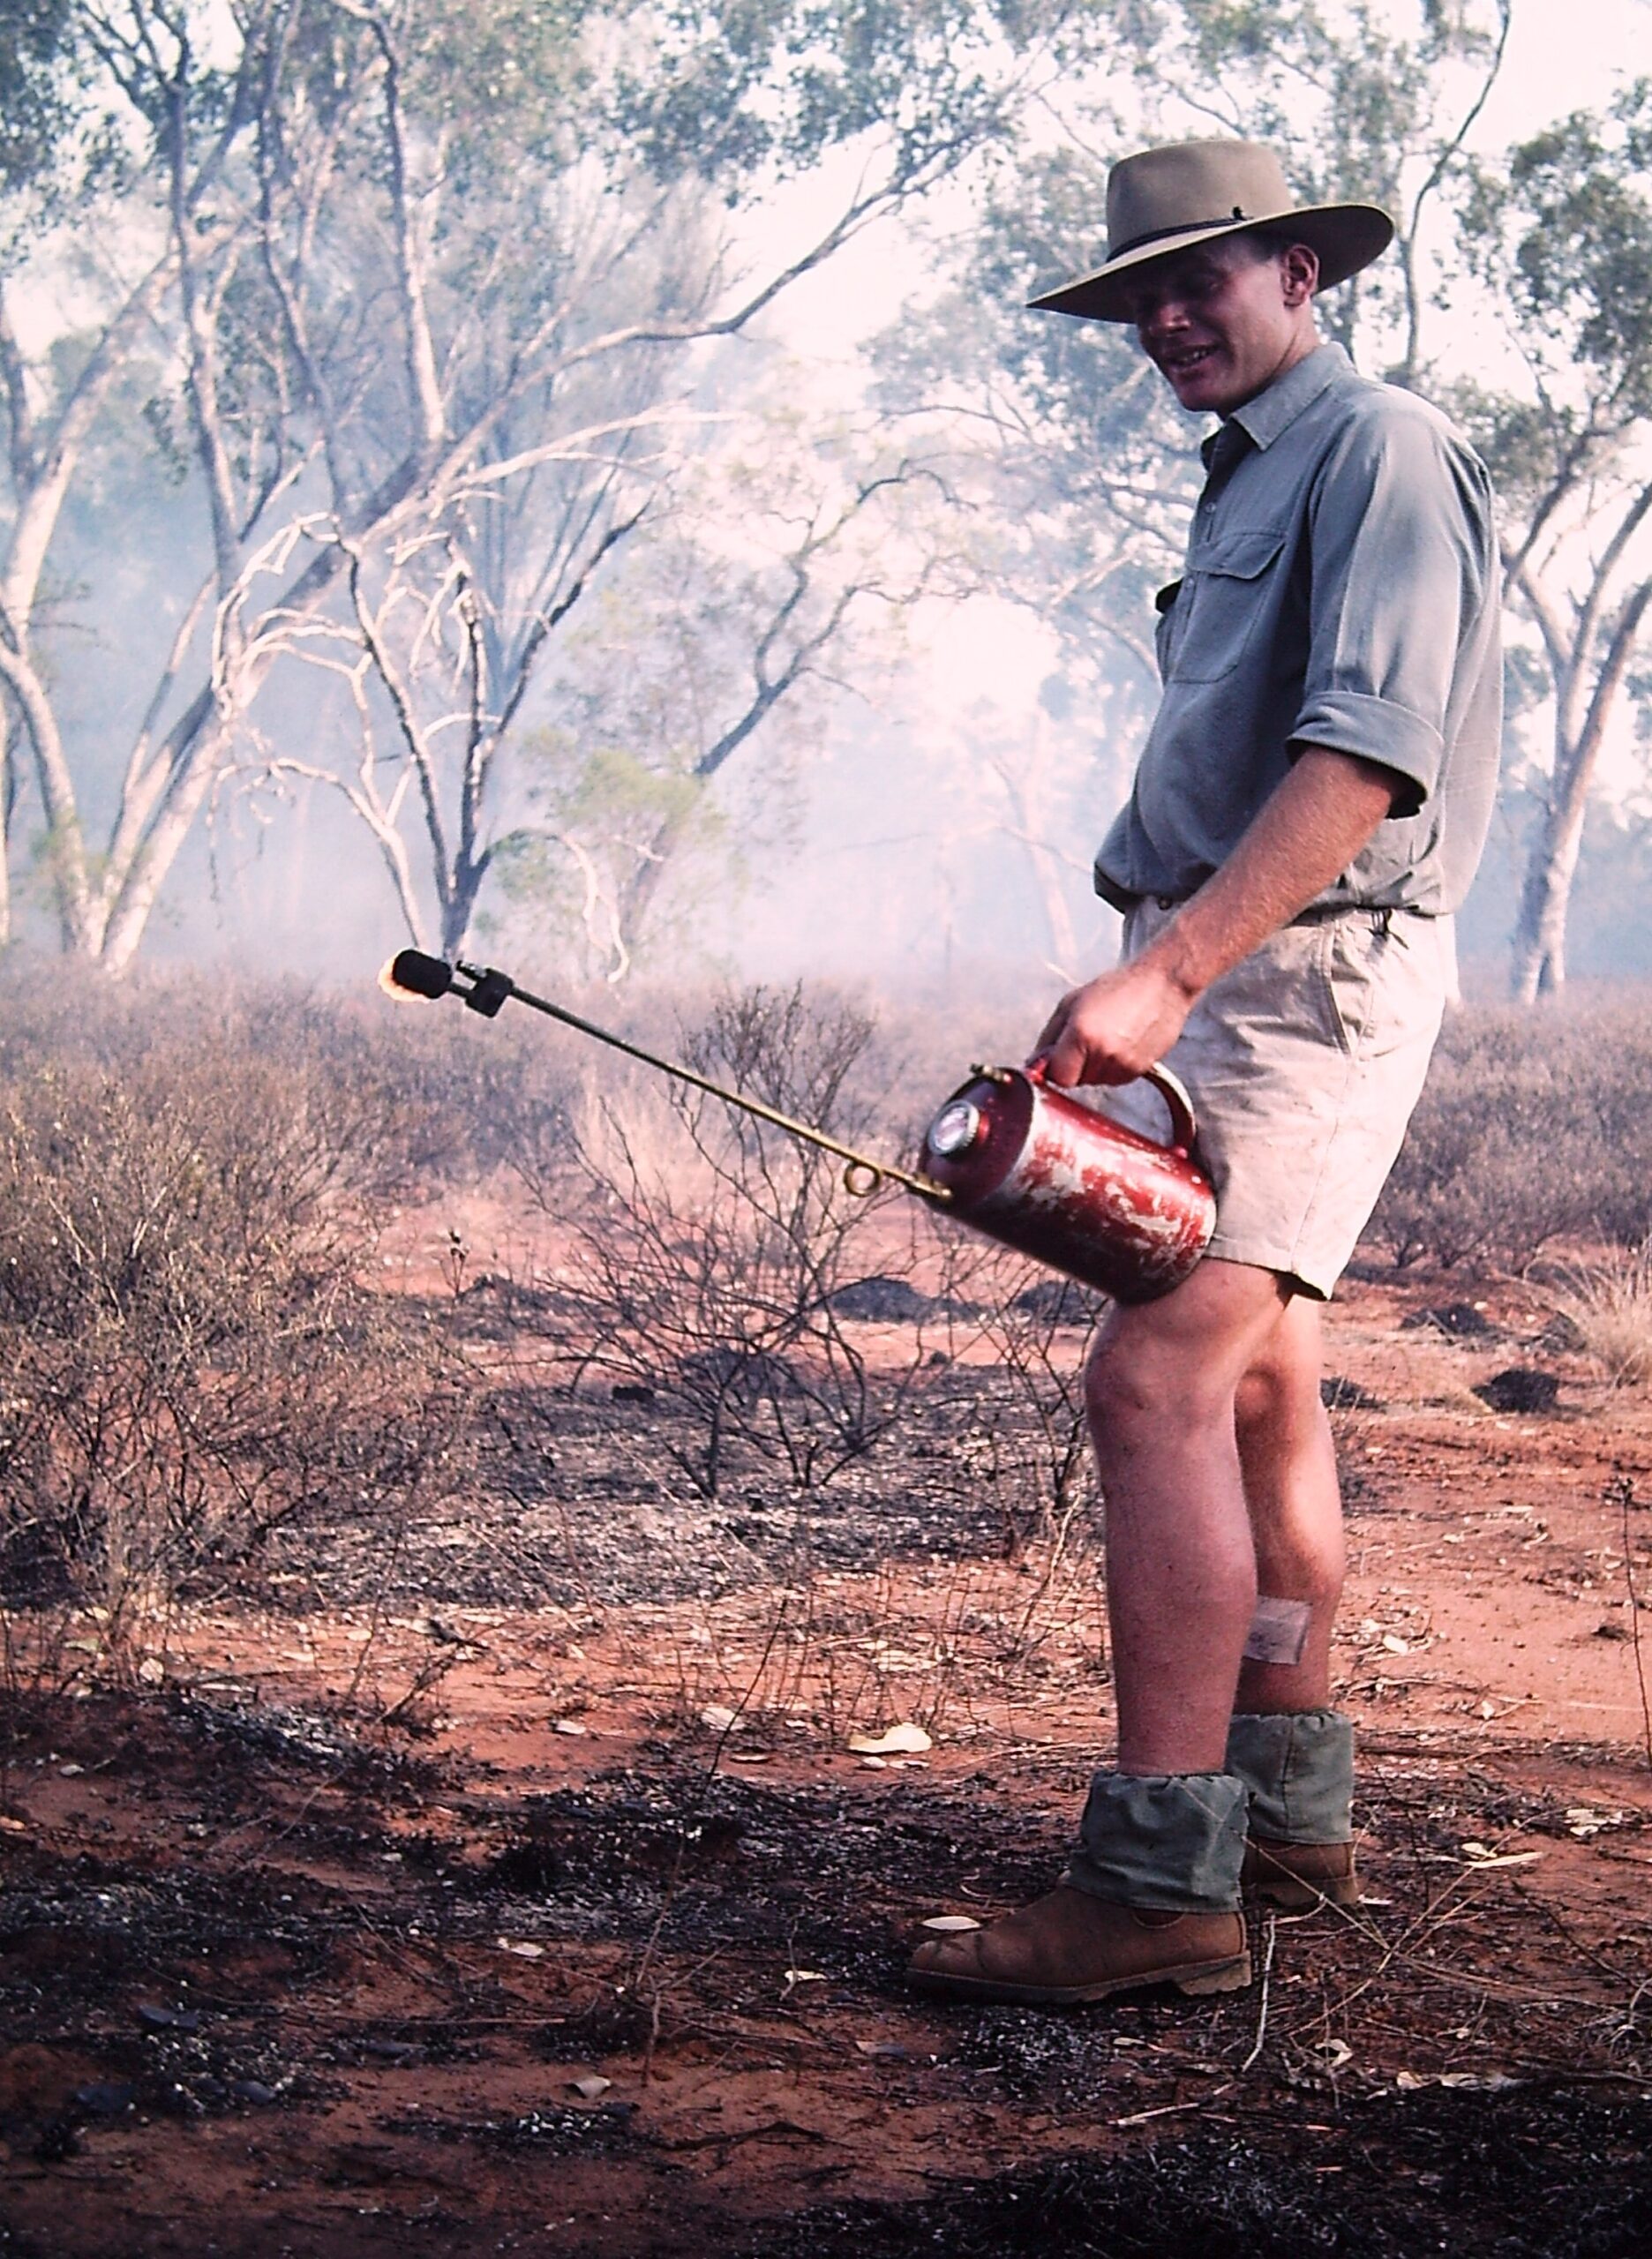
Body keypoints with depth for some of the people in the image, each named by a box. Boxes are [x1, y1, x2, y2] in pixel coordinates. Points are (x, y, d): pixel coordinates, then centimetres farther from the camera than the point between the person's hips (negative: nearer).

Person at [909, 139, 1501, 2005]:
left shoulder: (1383, 452, -9)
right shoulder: (1248, 485, 22)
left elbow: (1367, 753, -22)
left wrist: (1166, 971, -29)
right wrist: (1155, 976, 14)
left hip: (1314, 973, -10)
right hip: (1221, 985, 10)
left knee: (1159, 1380, -20)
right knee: (1259, 1391, 15)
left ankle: (1158, 1881, -23)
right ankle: (1290, 1813, 25)